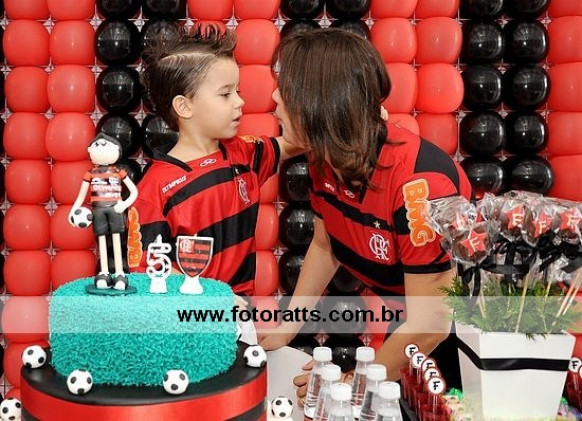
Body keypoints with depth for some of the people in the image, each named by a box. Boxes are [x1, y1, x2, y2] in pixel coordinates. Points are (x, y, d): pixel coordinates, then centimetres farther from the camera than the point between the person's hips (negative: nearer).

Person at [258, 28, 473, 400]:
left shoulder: (419, 181, -35)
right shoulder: (325, 159, -12)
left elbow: (431, 325, -29)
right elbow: (324, 246, 6)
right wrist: (286, 329, 4)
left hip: (459, 336, -6)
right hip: (403, 325, 6)